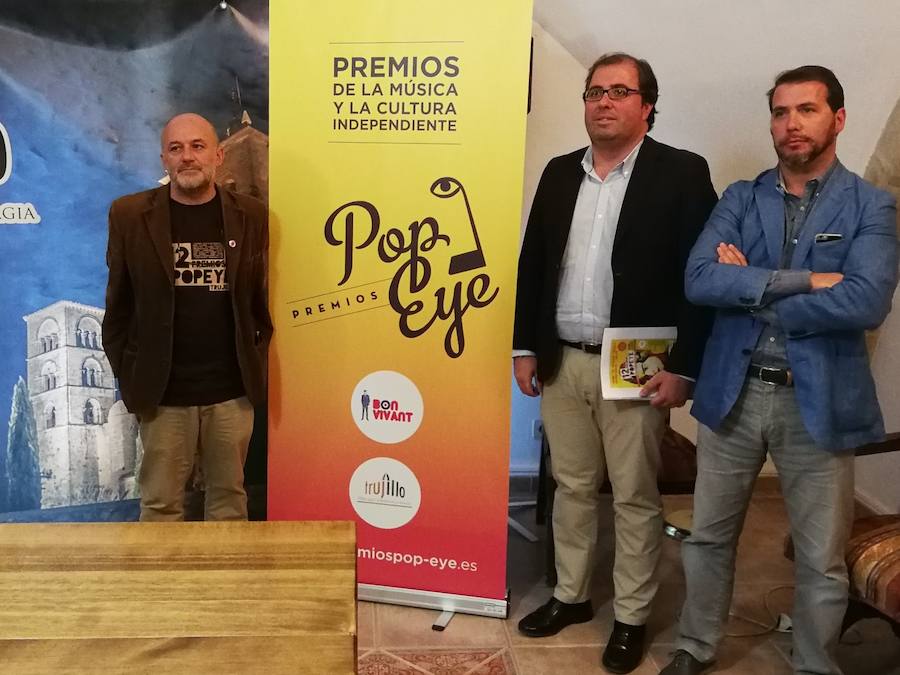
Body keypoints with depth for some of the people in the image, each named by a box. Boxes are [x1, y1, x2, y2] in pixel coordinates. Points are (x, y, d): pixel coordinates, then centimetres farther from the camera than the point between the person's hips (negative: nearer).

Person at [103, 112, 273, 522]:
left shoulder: (251, 216, 1)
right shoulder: (129, 215, -1)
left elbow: (263, 297, 8)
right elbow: (119, 305, 3)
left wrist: (256, 361, 5)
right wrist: (127, 375, 2)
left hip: (232, 392, 1)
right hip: (162, 393, 0)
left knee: (229, 497, 13)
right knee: (160, 503, 10)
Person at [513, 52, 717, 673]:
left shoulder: (682, 173, -6)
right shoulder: (560, 173, 9)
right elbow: (533, 263, 12)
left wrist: (684, 366, -14)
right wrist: (525, 346, 8)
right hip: (561, 362, 5)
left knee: (636, 497, 8)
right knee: (572, 487, 16)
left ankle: (632, 617, 24)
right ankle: (571, 595, 33)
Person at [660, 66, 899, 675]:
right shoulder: (740, 199, 5)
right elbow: (699, 280, -12)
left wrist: (752, 293, -13)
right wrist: (804, 281, -19)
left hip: (819, 401, -2)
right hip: (732, 393, 2)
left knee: (822, 562, 10)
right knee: (709, 536, 16)